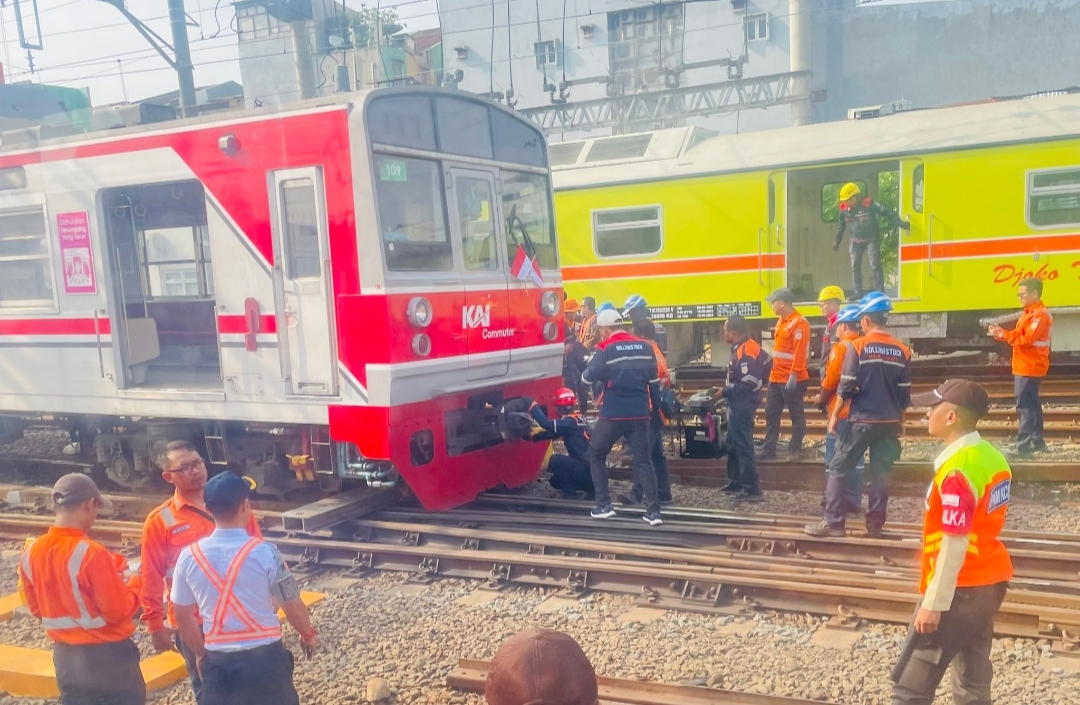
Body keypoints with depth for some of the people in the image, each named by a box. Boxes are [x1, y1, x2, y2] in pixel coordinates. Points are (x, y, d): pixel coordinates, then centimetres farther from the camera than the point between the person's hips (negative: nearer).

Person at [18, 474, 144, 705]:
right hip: (107, 656, -6)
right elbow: (119, 611, -19)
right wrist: (133, 589, -1)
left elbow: (36, 608, 9)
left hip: (65, 657, 6)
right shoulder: (92, 553, -23)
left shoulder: (31, 553, -3)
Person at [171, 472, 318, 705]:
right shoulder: (264, 552, -15)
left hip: (217, 661, 3)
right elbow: (292, 606, -5)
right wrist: (309, 634, 16)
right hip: (264, 657, -3)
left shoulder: (189, 557, -5)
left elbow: (183, 616, 6)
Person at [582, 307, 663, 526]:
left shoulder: (606, 350, -7)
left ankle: (604, 505, 11)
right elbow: (654, 381, 11)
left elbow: (588, 378, -4)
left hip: (613, 414, -4)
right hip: (639, 414, 4)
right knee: (642, 460, 9)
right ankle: (653, 510, 1)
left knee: (596, 455, 15)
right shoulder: (645, 347, 6)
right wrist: (654, 406, 23)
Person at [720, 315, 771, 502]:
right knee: (733, 444, 18)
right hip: (739, 404, 11)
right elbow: (767, 362, 18)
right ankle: (735, 482, 27)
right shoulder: (748, 347, 9)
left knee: (743, 446, -6)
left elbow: (747, 385, -25)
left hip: (742, 405, -11)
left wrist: (724, 392, -16)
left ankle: (752, 489, -2)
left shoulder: (744, 353, -21)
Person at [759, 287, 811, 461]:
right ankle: (768, 450, 15)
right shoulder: (781, 321, 16)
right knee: (771, 415, 10)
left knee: (797, 415, 3)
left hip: (792, 380, -9)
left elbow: (800, 351, -19)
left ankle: (795, 451, 9)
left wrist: (793, 376, -23)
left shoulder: (799, 322, -13)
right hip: (776, 378, 9)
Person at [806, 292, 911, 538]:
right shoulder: (902, 351, 4)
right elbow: (905, 393, 7)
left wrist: (835, 415, -1)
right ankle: (875, 525, 11)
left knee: (838, 470, 3)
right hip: (889, 423, 4)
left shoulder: (858, 346, -9)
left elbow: (846, 386, -10)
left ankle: (833, 523, 1)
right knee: (880, 473, 9)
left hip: (861, 420, -4)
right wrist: (901, 421, 18)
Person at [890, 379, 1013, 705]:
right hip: (989, 582, 9)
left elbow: (955, 544, -23)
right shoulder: (992, 457, 5)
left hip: (959, 589, -9)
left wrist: (934, 604, -18)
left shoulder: (956, 470, -22)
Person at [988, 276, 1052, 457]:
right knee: (1032, 405, 15)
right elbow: (1019, 335, 14)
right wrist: (1001, 333, -3)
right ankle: (1038, 442, 22)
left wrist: (1004, 334, -18)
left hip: (1029, 368, -11)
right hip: (1025, 367, 11)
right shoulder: (1030, 313, 17)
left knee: (1025, 406, -11)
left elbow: (1026, 339, -24)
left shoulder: (1040, 314, -16)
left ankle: (1023, 446, -11)